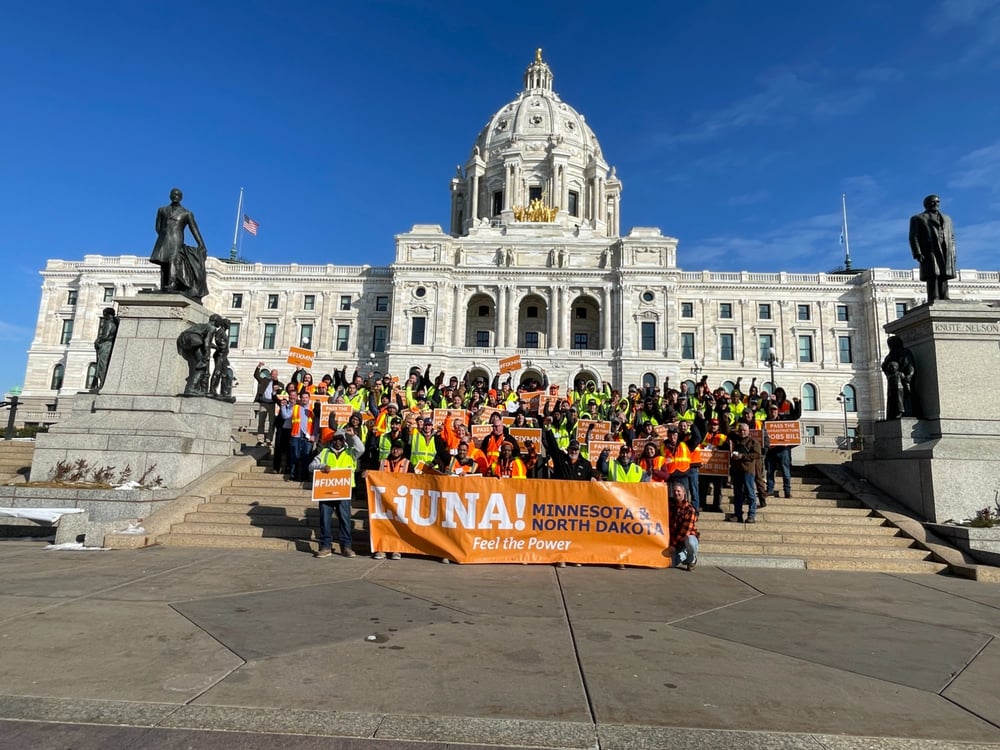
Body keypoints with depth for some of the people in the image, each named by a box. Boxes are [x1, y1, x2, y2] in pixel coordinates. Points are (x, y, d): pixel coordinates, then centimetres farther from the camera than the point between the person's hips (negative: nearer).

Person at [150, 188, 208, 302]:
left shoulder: (186, 213, 13)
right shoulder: (162, 210, 21)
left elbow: (195, 230, 6)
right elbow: (158, 227, 19)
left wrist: (202, 246, -2)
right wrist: (165, 237, 8)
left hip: (176, 242, -4)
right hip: (163, 241, 4)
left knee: (173, 260, -25)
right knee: (163, 265, -5)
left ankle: (172, 285, -40)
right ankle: (163, 288, -11)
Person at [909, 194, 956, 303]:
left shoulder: (947, 218, 29)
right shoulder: (917, 218, 13)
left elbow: (952, 238, 24)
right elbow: (913, 237, 2)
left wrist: (953, 254, 11)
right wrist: (917, 253, -12)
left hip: (946, 253, 5)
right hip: (930, 252, -5)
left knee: (944, 278, -2)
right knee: (933, 277, -14)